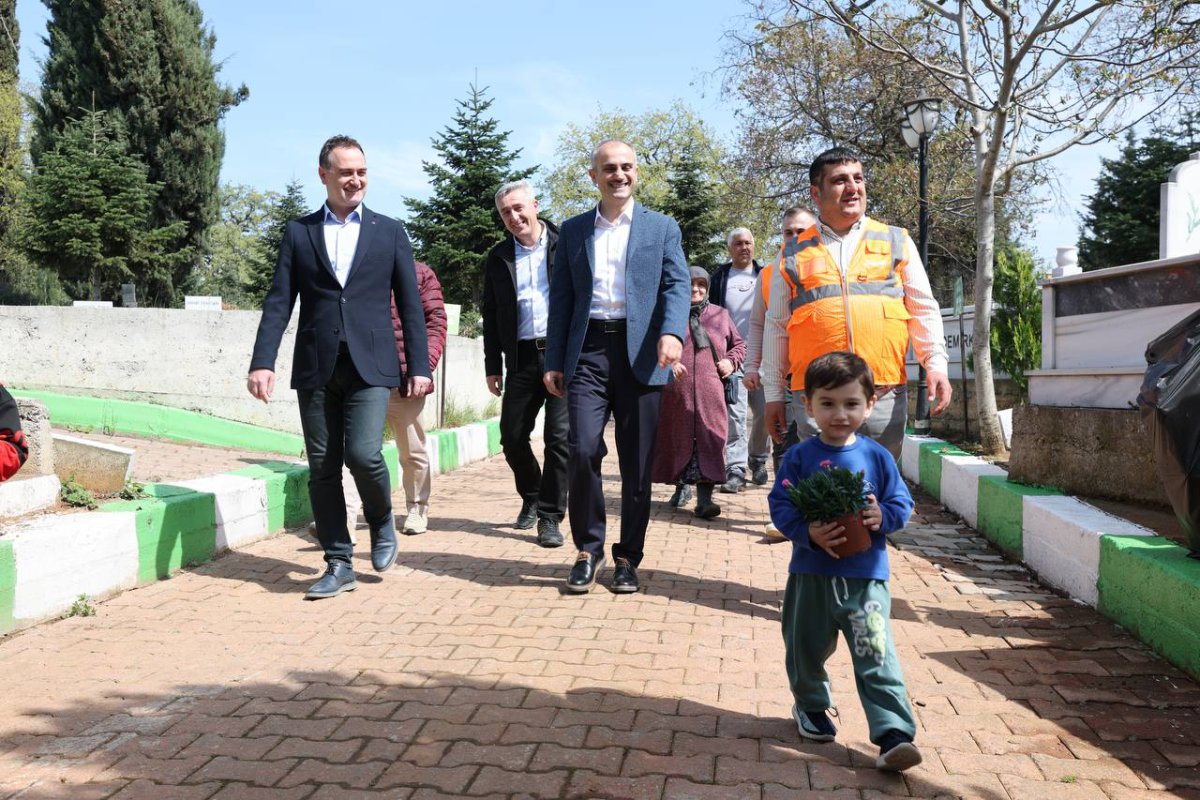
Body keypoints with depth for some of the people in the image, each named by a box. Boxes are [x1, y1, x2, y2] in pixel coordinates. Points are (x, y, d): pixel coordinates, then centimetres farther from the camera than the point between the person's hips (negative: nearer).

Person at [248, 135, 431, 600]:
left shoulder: (390, 232, 9)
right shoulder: (299, 232, 11)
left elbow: (410, 304, 7)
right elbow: (279, 301, 5)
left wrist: (419, 366, -1)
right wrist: (262, 362, -6)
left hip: (370, 365, -2)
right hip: (315, 367, 2)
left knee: (363, 454, -16)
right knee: (322, 468, 4)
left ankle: (382, 524, 16)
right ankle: (338, 564, 16)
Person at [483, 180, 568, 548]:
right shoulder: (498, 258, 11)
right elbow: (491, 318, 13)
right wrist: (493, 366, 9)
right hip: (522, 358, 4)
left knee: (559, 437, -5)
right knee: (512, 436, 7)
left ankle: (550, 516, 7)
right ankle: (531, 497, 32)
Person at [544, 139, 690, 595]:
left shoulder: (662, 228, 11)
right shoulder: (573, 230, 15)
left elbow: (676, 285, -1)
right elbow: (561, 298, 13)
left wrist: (673, 332, -21)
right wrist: (554, 361, 6)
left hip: (640, 353, 0)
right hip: (587, 352, 1)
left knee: (637, 462, 3)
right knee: (582, 448, -12)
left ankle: (628, 557, 17)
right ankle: (588, 548, 8)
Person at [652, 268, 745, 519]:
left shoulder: (720, 315, 16)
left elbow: (739, 344, 24)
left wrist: (731, 360, 4)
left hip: (710, 393, 0)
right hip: (675, 392, 0)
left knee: (708, 441, -10)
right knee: (677, 438, 8)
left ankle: (704, 499, -13)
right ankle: (681, 488, 27)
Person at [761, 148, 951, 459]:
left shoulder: (897, 242, 14)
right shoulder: (793, 254, 12)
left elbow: (924, 310, 12)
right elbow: (776, 327, 14)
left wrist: (936, 364, -3)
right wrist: (774, 394, 11)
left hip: (885, 393, 1)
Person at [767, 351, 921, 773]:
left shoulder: (878, 457, -1)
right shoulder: (800, 457, -5)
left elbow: (902, 503, 4)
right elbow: (780, 504, -8)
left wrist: (883, 516, -18)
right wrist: (808, 532, -25)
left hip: (866, 576, -1)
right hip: (811, 575, 1)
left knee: (877, 657, -7)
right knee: (806, 649, 18)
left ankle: (894, 734, -1)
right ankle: (811, 706, 44)